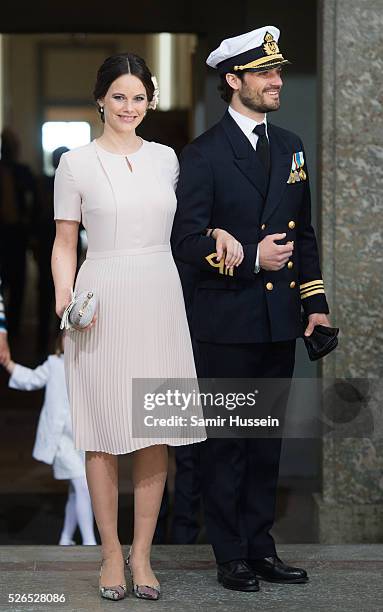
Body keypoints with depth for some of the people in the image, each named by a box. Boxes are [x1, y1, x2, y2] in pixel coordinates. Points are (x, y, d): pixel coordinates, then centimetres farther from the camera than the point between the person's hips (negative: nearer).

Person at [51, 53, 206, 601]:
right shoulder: (76, 163, 0)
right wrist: (65, 298, -13)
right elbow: (65, 243, 1)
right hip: (103, 303, -3)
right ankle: (112, 553, 13)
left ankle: (143, 554, 13)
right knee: (105, 435, 1)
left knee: (157, 432, 3)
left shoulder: (166, 158, 10)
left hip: (158, 298, 3)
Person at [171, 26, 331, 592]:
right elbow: (187, 241, -11)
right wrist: (250, 258, -20)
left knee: (268, 438, 12)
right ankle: (231, 556, 13)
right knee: (226, 440, 3)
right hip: (227, 321, -6)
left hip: (280, 321, 6)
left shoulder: (290, 148, 12)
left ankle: (260, 547, 23)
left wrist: (315, 301, 10)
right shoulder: (203, 154, -7)